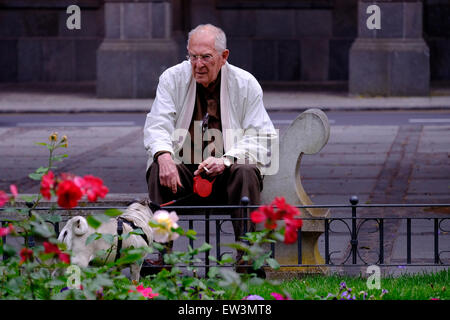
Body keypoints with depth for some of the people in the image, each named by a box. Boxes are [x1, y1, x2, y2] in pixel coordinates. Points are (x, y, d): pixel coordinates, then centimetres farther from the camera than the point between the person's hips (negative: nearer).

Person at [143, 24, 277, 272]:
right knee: (157, 170, -29)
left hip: (227, 173, -1)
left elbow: (262, 138, -5)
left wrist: (226, 160, -23)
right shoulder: (172, 79, 3)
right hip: (183, 171, 1)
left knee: (247, 174, -32)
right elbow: (157, 126, -5)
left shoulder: (245, 84, 0)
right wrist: (163, 155, -29)